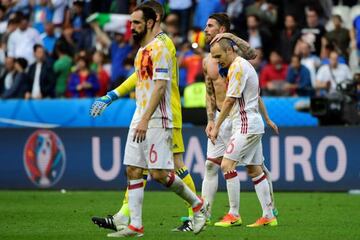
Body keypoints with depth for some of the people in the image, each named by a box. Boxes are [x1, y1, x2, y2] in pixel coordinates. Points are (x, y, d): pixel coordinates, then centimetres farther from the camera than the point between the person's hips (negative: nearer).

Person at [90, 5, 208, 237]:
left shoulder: (159, 48, -13)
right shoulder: (142, 51, 16)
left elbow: (160, 87, -20)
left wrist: (145, 120, -25)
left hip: (157, 121, -9)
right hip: (140, 119, 9)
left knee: (159, 173, -10)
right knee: (133, 171, 3)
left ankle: (198, 204, 9)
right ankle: (135, 226, 3)